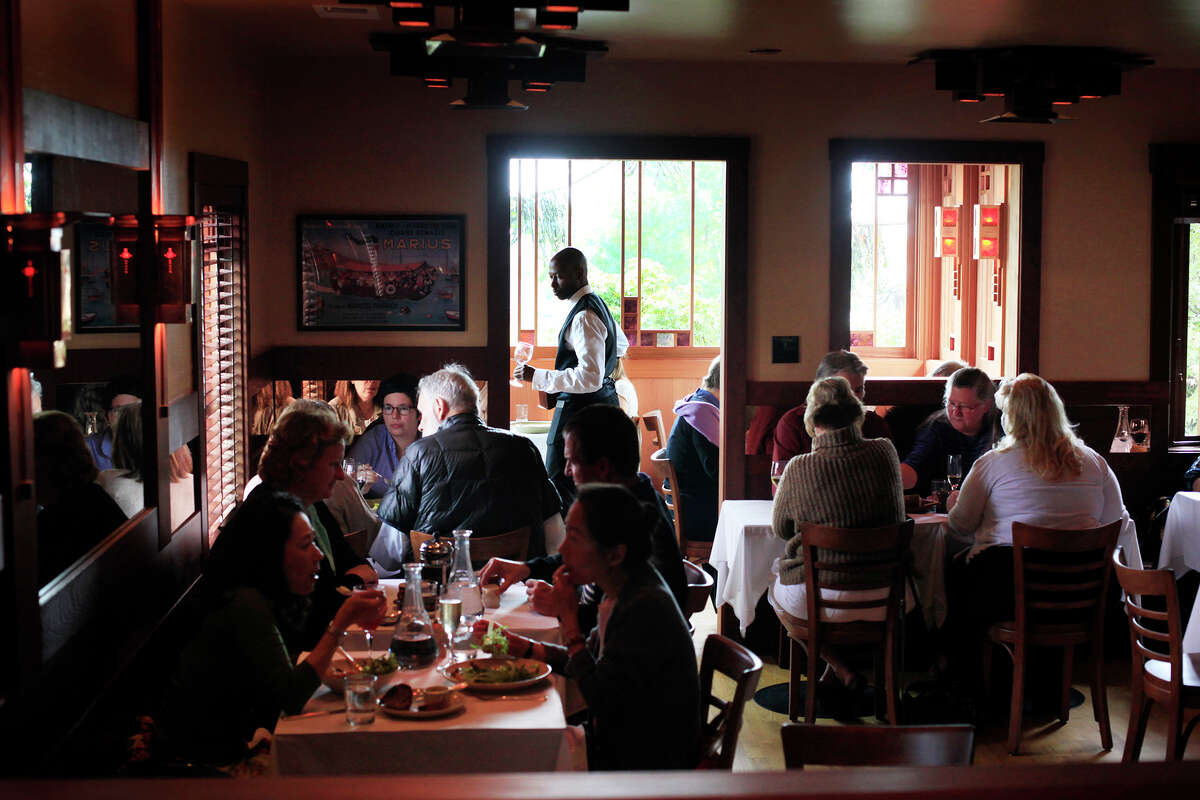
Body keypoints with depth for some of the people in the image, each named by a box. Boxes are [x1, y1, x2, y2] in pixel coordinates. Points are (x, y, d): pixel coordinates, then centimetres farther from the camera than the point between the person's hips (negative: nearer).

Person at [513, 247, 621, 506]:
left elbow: (590, 378, -27)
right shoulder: (597, 304, 13)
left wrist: (537, 377, -21)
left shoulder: (584, 317, -19)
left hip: (580, 411, -11)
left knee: (559, 486, -8)